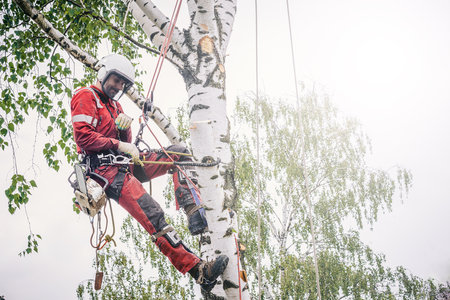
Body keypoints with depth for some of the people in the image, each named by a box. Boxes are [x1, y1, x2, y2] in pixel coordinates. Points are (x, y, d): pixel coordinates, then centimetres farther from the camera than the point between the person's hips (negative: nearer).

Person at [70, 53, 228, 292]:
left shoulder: (114, 105, 28)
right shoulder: (85, 97, 3)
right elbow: (83, 136, -12)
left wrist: (124, 126, -3)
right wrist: (119, 145, -13)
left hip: (125, 164, 9)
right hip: (104, 167, -9)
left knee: (179, 153, -7)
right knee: (152, 215, -25)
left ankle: (194, 213, -22)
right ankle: (198, 270, -32)